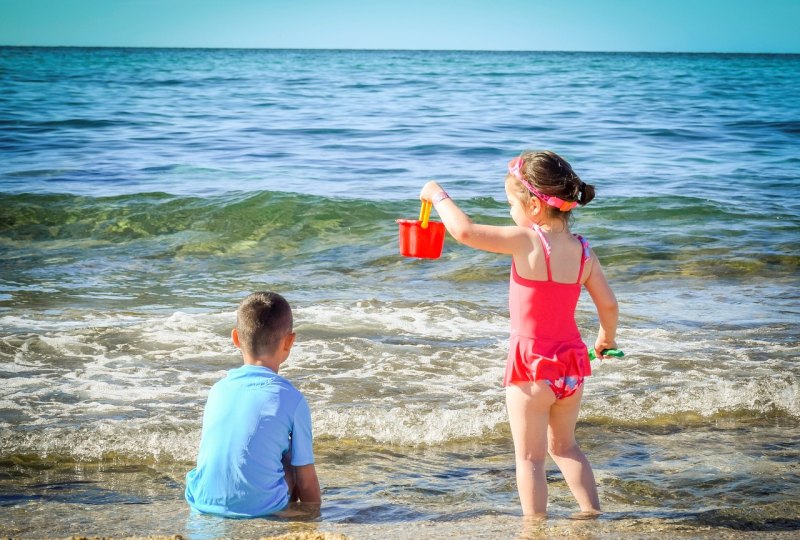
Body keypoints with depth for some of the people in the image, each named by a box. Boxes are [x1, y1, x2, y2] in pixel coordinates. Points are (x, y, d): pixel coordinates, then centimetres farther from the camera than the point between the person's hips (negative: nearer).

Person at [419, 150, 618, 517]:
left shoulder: (526, 241, -19)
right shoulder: (583, 251, -2)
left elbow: (465, 231, -25)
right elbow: (608, 304, 2)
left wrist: (438, 195, -7)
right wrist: (606, 337, 22)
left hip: (531, 365, -6)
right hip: (571, 362, 6)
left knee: (530, 458, 6)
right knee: (564, 446, 25)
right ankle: (593, 515, 27)